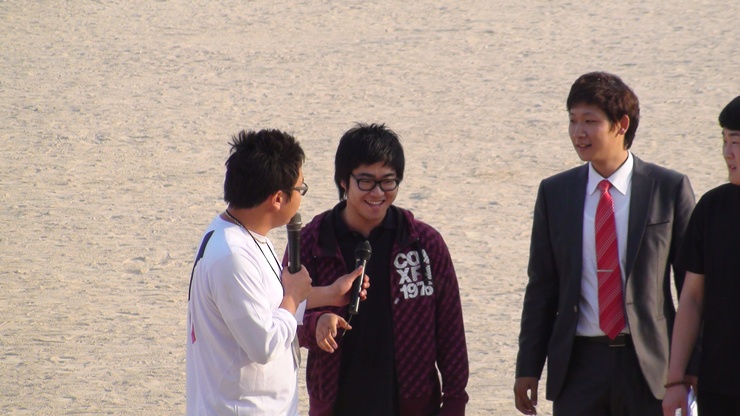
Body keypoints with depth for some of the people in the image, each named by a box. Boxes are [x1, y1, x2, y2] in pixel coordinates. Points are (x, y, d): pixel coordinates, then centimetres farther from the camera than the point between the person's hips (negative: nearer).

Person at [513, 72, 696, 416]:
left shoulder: (669, 189, -1)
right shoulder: (554, 193, 6)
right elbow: (542, 286, 9)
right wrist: (528, 367, 5)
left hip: (650, 362, -2)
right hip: (579, 362, 2)